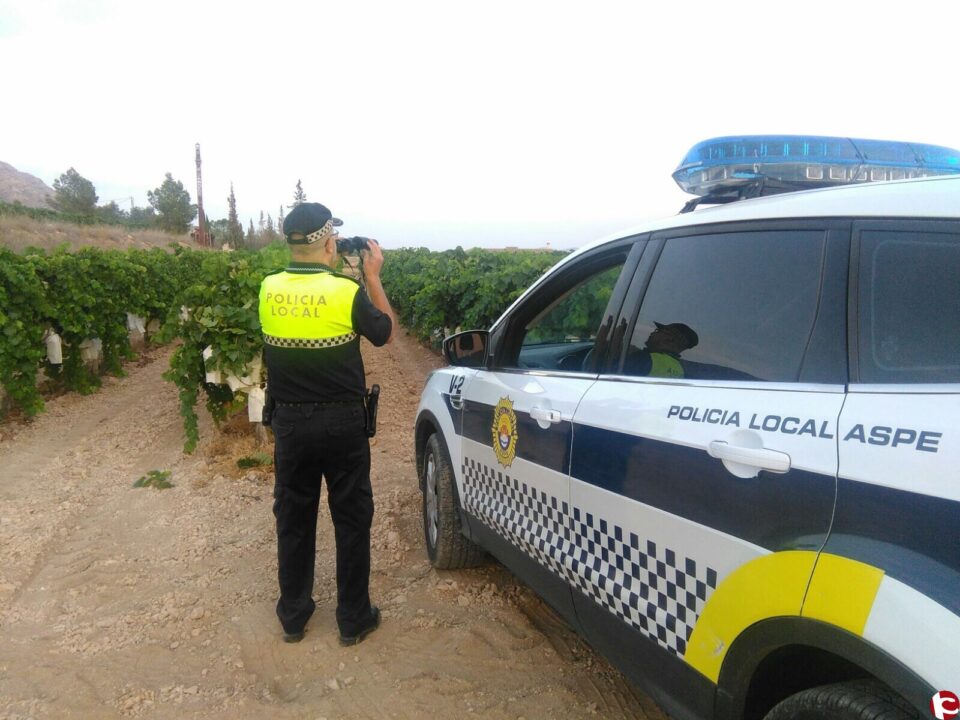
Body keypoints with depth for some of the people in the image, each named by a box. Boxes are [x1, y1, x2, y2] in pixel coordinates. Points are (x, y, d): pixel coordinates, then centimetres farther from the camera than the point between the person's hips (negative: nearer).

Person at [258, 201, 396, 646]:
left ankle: (293, 617, 28)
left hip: (290, 423, 3)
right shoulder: (347, 292, -16)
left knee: (293, 521, 16)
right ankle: (354, 619, 22)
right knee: (352, 521, 11)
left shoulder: (269, 290, -5)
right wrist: (373, 277, 6)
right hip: (342, 425, -3)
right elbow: (385, 333, 1)